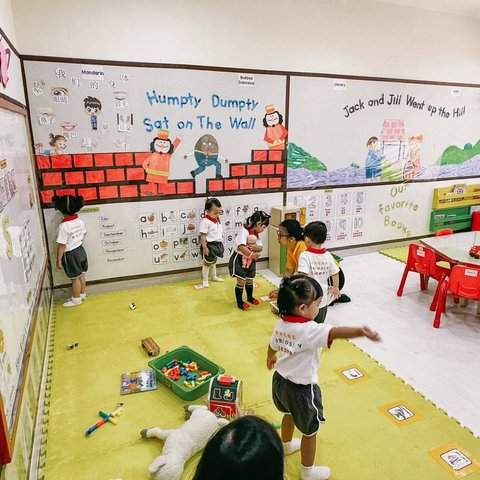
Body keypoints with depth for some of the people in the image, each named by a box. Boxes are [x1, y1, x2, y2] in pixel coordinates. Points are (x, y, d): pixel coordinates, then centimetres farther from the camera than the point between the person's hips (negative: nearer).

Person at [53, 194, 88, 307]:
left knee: (75, 278, 8)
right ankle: (82, 294, 37)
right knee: (81, 275, 20)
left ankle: (76, 299, 24)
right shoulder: (79, 220, -5)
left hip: (71, 255, -7)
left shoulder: (64, 226, -25)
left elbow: (61, 246, -22)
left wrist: (58, 260, -13)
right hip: (81, 250, 7)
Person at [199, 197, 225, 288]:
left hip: (217, 244, 8)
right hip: (209, 245, -8)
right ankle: (205, 280, 22)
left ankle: (214, 277, 42)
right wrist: (204, 247, -22)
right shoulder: (205, 221, -22)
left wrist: (220, 244, 18)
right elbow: (203, 236, -22)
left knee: (214, 261, 24)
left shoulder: (217, 220, 3)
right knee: (207, 263, 8)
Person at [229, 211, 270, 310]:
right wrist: (252, 255, -31)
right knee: (241, 281, 0)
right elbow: (241, 247, -38)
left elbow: (261, 247, 2)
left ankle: (250, 297, 42)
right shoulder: (244, 231, -26)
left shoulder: (256, 234, 2)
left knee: (250, 280, 21)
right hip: (240, 259, -8)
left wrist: (257, 248, -21)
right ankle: (239, 302, 15)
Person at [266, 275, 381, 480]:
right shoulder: (309, 330, -34)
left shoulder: (281, 323, -9)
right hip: (301, 390, -8)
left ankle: (287, 444, 62)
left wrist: (271, 357, 33)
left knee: (289, 414, 35)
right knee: (310, 431, 18)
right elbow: (334, 332, -54)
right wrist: (361, 331, -69)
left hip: (280, 380, 8)